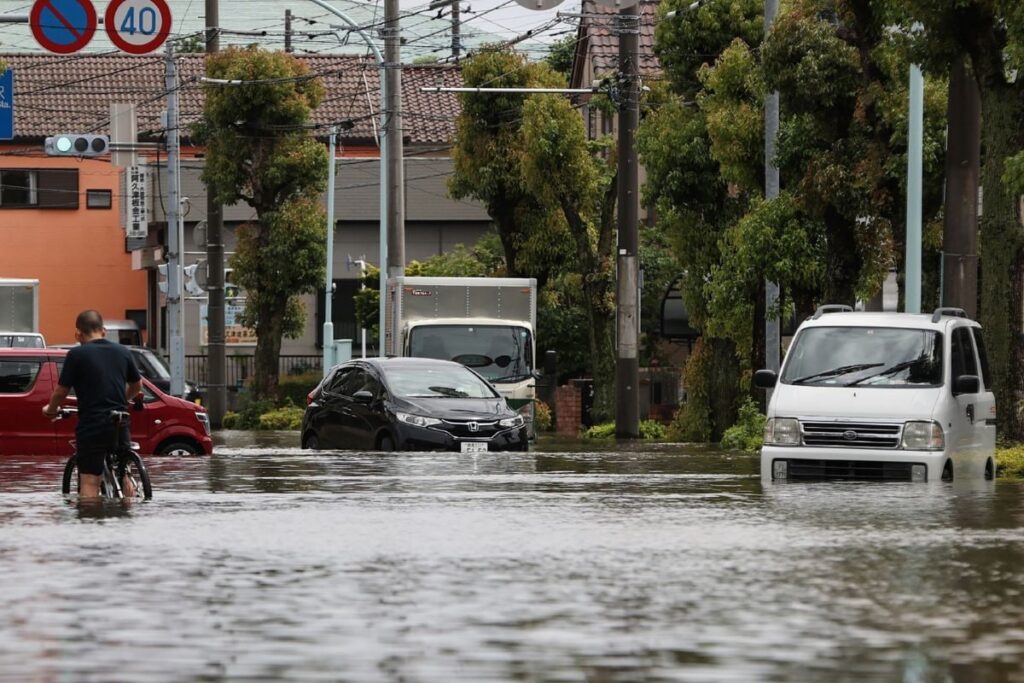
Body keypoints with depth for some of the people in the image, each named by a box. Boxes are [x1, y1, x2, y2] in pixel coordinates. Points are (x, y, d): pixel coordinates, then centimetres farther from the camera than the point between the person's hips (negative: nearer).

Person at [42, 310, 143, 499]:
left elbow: (61, 391, -4)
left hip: (91, 425, -5)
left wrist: (50, 410, 16)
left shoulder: (77, 355, -7)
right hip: (120, 425, 5)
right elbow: (137, 386, 21)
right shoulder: (122, 352, 8)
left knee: (89, 482, -4)